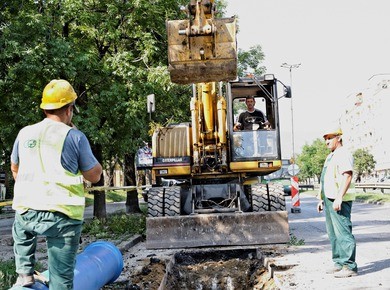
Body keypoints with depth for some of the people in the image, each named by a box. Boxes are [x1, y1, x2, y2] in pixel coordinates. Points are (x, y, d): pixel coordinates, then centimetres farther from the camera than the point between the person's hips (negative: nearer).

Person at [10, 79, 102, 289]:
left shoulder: (25, 133, 7)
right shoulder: (74, 137, -6)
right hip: (63, 214, -4)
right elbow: (94, 176, 2)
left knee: (21, 233, 38)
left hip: (26, 211, 4)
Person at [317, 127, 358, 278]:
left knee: (343, 233, -9)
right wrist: (322, 199, 22)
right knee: (333, 234, 13)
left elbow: (347, 176, -21)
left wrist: (339, 198, -27)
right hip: (329, 200, 10)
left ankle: (349, 266, -6)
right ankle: (339, 263, 21)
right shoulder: (330, 156, 22)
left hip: (339, 202, -10)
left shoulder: (343, 154, -9)